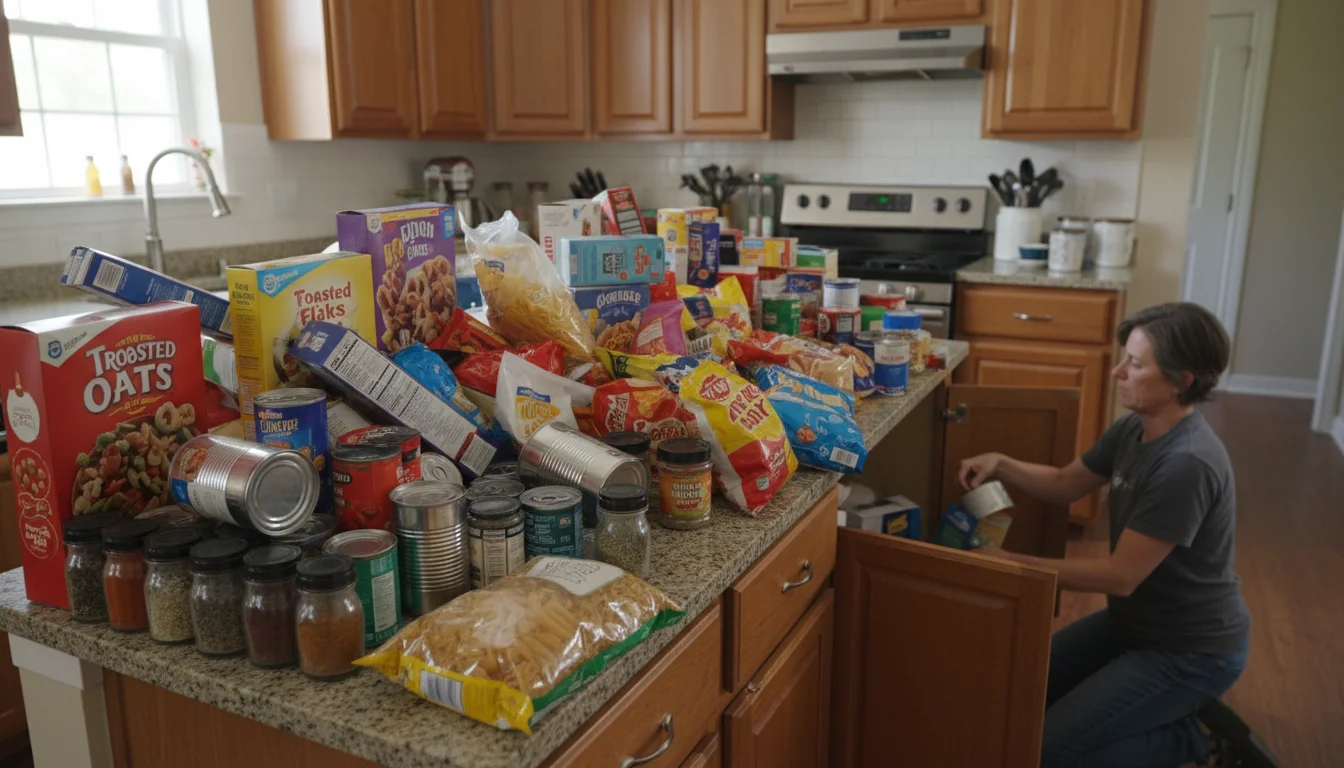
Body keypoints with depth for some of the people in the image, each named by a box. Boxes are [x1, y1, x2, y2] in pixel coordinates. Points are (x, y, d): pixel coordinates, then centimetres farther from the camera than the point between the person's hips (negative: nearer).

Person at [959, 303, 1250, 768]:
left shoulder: (1186, 464, -32)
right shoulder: (1137, 428, -4)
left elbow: (1121, 576, -28)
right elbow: (1066, 485, 9)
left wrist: (1013, 563, -25)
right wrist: (1000, 465, -9)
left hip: (1191, 651, -9)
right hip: (1138, 622, 9)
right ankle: (1170, 708, 20)